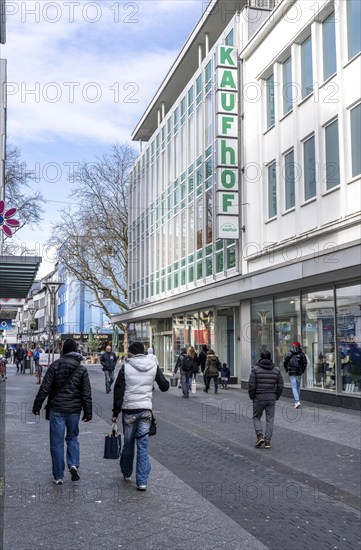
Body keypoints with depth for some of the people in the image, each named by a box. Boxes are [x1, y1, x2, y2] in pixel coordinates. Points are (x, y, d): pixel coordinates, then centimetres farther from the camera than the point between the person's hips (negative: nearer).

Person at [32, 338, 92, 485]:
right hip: (74, 409, 2)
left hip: (57, 408, -2)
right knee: (72, 437, 20)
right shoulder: (81, 369, 0)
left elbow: (44, 388, -7)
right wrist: (88, 412, 5)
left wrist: (37, 406, 2)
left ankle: (58, 477, 11)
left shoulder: (55, 365, -5)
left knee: (57, 442, 6)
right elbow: (86, 394, -1)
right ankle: (73, 465, -2)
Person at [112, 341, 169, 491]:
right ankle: (142, 481, -1)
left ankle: (127, 473, 33)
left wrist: (115, 412, 2)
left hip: (129, 409, -1)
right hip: (146, 408, 2)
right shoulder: (153, 366, 1)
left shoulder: (126, 367, -7)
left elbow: (118, 391, -5)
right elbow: (165, 386, 7)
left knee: (128, 443, 15)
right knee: (143, 445, 4)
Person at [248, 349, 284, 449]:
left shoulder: (255, 369, -7)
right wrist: (276, 397, 12)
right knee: (270, 420, 9)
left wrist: (252, 397, 1)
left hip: (258, 398, -2)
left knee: (256, 417, 15)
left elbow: (251, 385, -12)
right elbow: (280, 386, 2)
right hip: (271, 398, 2)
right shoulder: (276, 369, 2)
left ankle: (259, 436, -3)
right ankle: (267, 441, 6)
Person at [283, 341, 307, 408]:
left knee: (294, 387, -4)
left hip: (291, 373, -2)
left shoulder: (289, 354, -2)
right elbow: (305, 363, -1)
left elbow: (284, 362, -2)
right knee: (298, 387, 15)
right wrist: (302, 370, 13)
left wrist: (287, 370, 13)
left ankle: (297, 401, -18)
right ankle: (296, 401, 24)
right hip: (299, 373, 2)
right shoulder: (301, 354, 1)